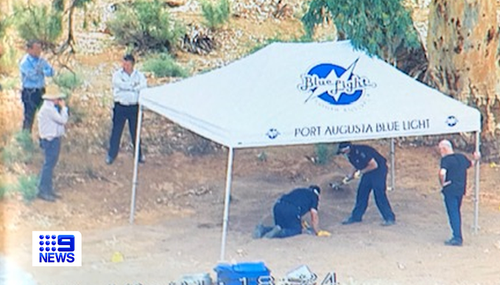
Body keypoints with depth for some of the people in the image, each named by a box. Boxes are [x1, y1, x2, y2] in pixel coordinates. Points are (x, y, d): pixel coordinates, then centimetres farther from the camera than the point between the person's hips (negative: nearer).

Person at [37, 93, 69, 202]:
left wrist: (62, 108, 6)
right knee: (48, 165, -6)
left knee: (50, 165, 16)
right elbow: (62, 120, -21)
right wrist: (63, 107, -13)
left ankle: (48, 189, 24)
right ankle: (43, 191, -1)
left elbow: (62, 119, 14)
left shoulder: (51, 107, 12)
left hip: (54, 139, 11)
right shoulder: (48, 109, -21)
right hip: (50, 140, -11)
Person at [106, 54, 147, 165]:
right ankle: (111, 155, 16)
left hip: (134, 108, 1)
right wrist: (134, 86, -14)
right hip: (120, 107, -1)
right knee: (116, 131, 4)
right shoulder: (118, 74, -2)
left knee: (135, 132, 10)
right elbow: (121, 85, -20)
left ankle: (139, 154, 26)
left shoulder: (139, 75, 1)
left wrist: (127, 87, -18)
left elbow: (143, 86, -14)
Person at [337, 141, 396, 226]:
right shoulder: (351, 154, -1)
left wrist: (362, 171, -17)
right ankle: (356, 216, 20)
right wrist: (349, 176, 2)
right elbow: (356, 166, 16)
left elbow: (374, 165, -27)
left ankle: (390, 218, -9)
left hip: (379, 169, -9)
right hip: (368, 171, 9)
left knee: (379, 194, -14)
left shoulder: (360, 151, -29)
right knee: (362, 193, 9)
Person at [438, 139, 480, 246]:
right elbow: (470, 164, 29)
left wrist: (442, 183, -16)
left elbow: (442, 173, -31)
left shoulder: (446, 159, -15)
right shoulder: (462, 157, 8)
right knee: (456, 212, 18)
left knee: (453, 213, -2)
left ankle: (457, 238, -3)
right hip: (460, 190, 7)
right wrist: (475, 159, 46)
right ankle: (458, 236, 23)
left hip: (450, 190, -7)